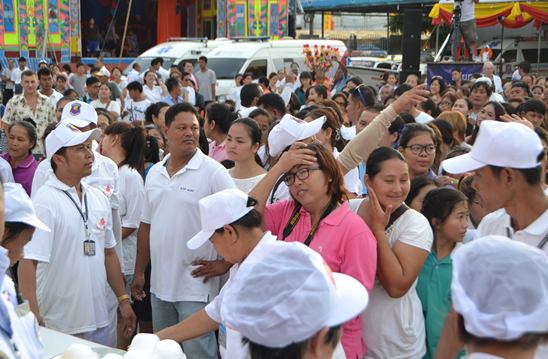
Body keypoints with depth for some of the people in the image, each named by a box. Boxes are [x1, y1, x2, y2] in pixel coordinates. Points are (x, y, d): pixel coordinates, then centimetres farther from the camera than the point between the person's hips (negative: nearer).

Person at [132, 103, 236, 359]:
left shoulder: (213, 172, -10)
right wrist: (139, 272, 14)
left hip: (196, 287, -6)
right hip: (159, 286, 6)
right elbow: (146, 225, 14)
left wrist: (225, 263, -13)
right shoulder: (154, 173, 9)